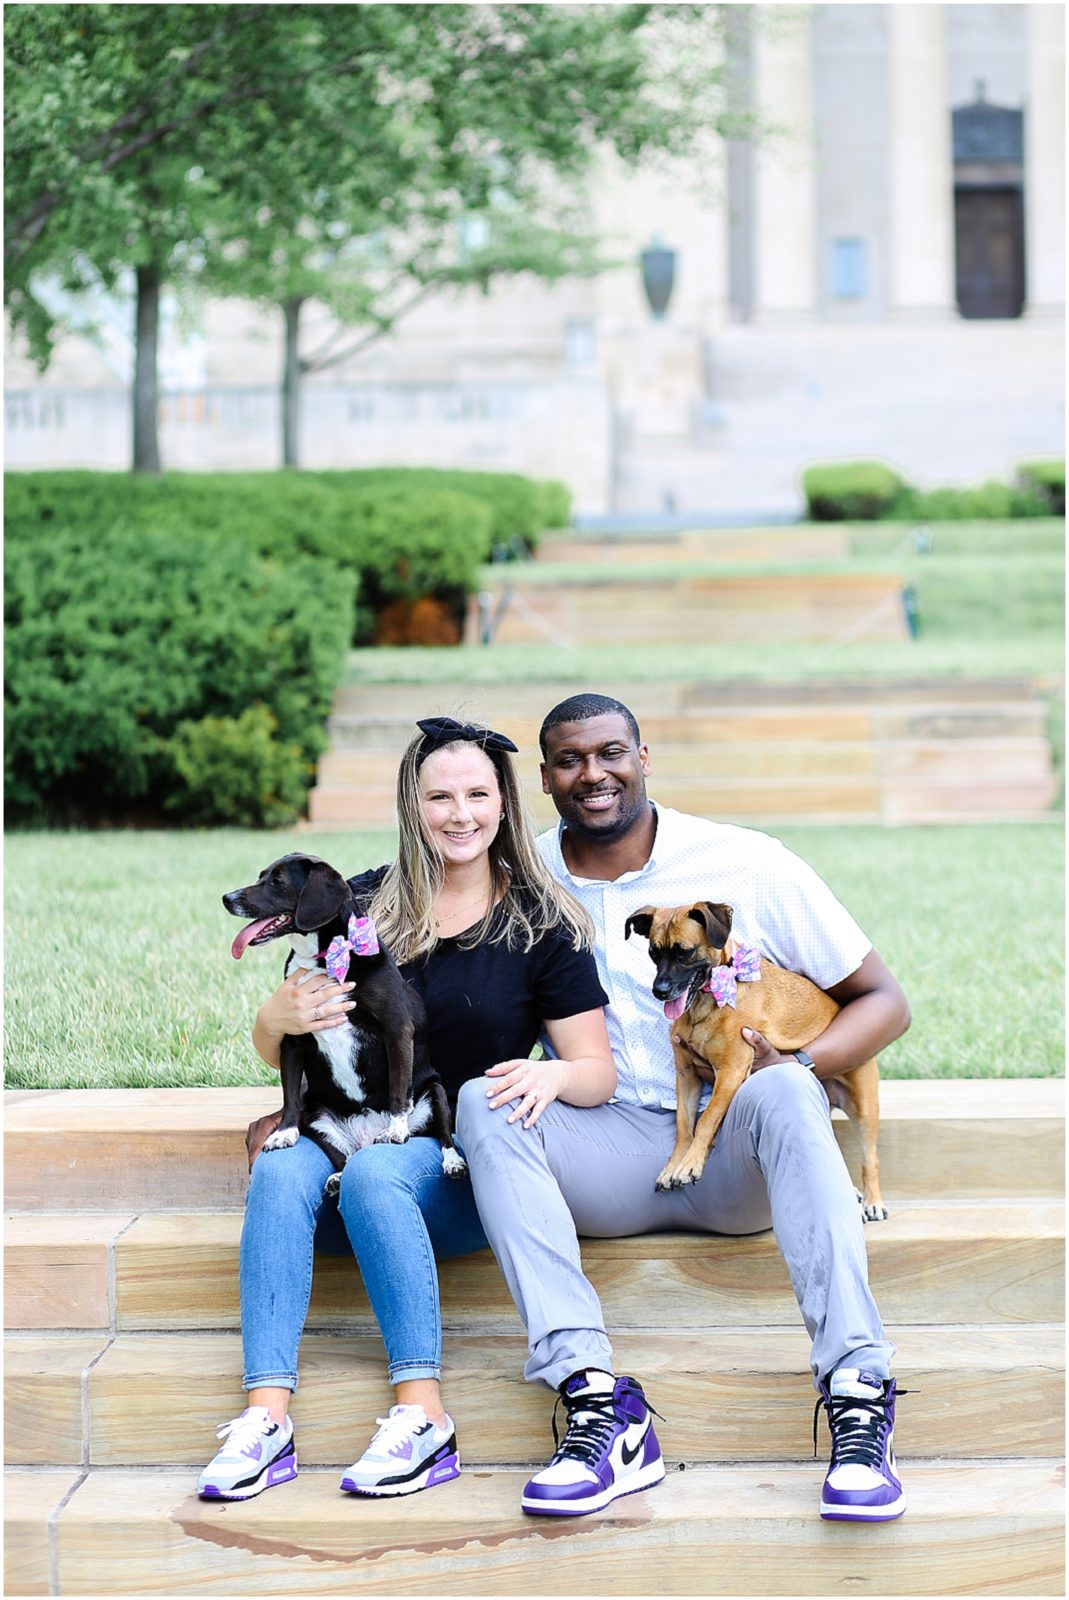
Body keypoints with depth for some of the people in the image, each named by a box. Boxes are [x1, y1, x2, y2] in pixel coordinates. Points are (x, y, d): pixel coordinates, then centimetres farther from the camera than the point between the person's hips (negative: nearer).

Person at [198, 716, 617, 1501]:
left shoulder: (542, 925, 5)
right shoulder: (363, 906, 10)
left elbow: (600, 1072, 3)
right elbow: (273, 1050, 13)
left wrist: (553, 1074, -21)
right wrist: (281, 1016, -13)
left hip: (461, 1166, -2)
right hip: (350, 1133, 3)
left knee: (373, 1172, -35)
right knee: (282, 1169, -31)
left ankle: (424, 1415, -36)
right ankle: (267, 1413, -38)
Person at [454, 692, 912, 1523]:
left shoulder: (748, 864, 0)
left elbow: (884, 1001, 3)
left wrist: (794, 1066, -16)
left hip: (735, 1160, -2)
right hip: (606, 1163, 2)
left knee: (783, 1091, -34)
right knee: (484, 1099, -26)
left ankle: (858, 1395, -45)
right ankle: (595, 1397, -41)